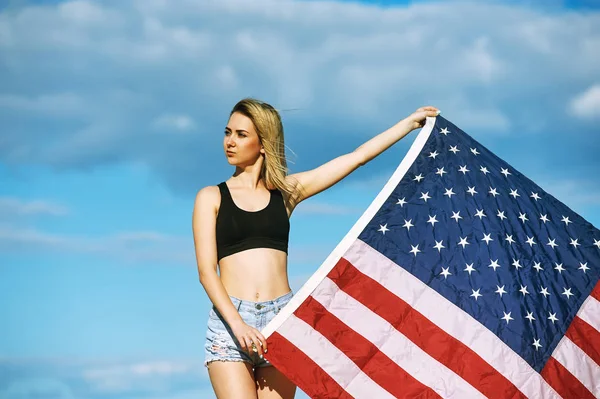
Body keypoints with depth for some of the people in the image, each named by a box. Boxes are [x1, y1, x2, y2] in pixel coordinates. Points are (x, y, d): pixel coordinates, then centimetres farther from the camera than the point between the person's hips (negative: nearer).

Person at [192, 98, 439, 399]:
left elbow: (357, 157, 13)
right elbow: (206, 270, -1)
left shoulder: (286, 190, 12)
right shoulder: (211, 198, 7)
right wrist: (238, 325, -15)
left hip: (280, 318, 1)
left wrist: (411, 122, 15)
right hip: (229, 320, -1)